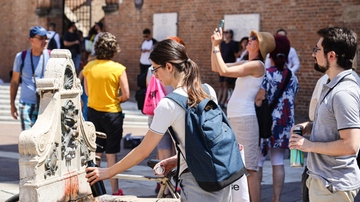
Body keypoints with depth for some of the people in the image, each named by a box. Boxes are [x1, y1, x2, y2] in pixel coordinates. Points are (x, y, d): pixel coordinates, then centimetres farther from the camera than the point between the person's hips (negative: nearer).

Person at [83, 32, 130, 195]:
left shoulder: (88, 67, -4)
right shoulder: (118, 69, -14)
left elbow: (87, 92, 5)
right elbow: (126, 96, -12)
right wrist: (115, 99, 6)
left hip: (93, 112, 3)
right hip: (112, 114, -3)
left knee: (95, 153, 14)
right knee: (111, 154, 7)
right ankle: (115, 191, 12)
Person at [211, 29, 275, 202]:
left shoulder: (257, 65, -12)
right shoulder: (246, 64, 14)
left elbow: (224, 71, -20)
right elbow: (216, 68, 18)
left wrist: (216, 47, -13)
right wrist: (214, 45, 8)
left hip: (244, 119, -10)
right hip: (233, 118, 10)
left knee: (249, 168, -8)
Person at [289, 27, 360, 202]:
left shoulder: (343, 93, -23)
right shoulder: (333, 86, 8)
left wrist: (309, 145, -18)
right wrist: (307, 127, 4)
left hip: (333, 185, -9)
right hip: (323, 179, 9)